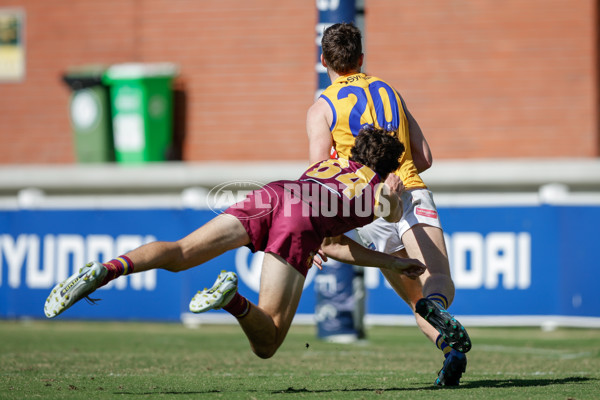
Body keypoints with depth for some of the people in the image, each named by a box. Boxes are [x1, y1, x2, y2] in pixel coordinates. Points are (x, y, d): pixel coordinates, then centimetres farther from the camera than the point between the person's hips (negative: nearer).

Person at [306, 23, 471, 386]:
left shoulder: (321, 109, 10)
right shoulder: (390, 92, 21)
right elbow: (424, 158, 20)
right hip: (414, 192, 1)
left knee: (416, 298, 7)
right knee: (439, 286, -17)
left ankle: (450, 345, -20)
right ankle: (435, 305, -52)